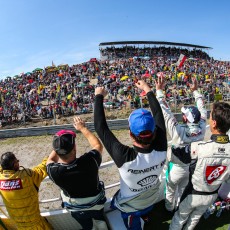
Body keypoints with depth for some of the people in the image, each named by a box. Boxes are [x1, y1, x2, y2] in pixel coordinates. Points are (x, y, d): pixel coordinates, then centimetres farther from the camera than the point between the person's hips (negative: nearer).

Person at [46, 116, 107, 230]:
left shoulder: (54, 171, -37)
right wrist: (83, 128, -11)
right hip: (96, 204, -1)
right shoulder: (89, 161, -42)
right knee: (100, 220, 36)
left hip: (76, 209, 2)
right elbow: (98, 146, -17)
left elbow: (50, 160, -9)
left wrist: (60, 142, -9)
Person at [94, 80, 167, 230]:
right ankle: (145, 217, 72)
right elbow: (159, 116, -22)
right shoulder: (161, 151, -35)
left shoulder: (124, 158, -47)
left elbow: (101, 127, -39)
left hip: (130, 206, -4)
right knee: (145, 211, 40)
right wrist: (148, 90, -11)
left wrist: (99, 97, -25)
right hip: (152, 200, 4)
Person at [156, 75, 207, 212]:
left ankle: (169, 209, 50)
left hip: (177, 167, -5)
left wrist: (159, 90, -30)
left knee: (171, 190, 25)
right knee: (183, 189, 30)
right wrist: (195, 91, 1)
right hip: (193, 166, 5)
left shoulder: (178, 131, -38)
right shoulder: (202, 128, -24)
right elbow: (202, 109, -9)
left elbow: (166, 112, -36)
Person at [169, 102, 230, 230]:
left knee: (180, 217, 24)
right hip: (212, 196, 4)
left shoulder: (198, 148, -38)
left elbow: (175, 154, -21)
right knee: (196, 217, 31)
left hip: (193, 194, -4)